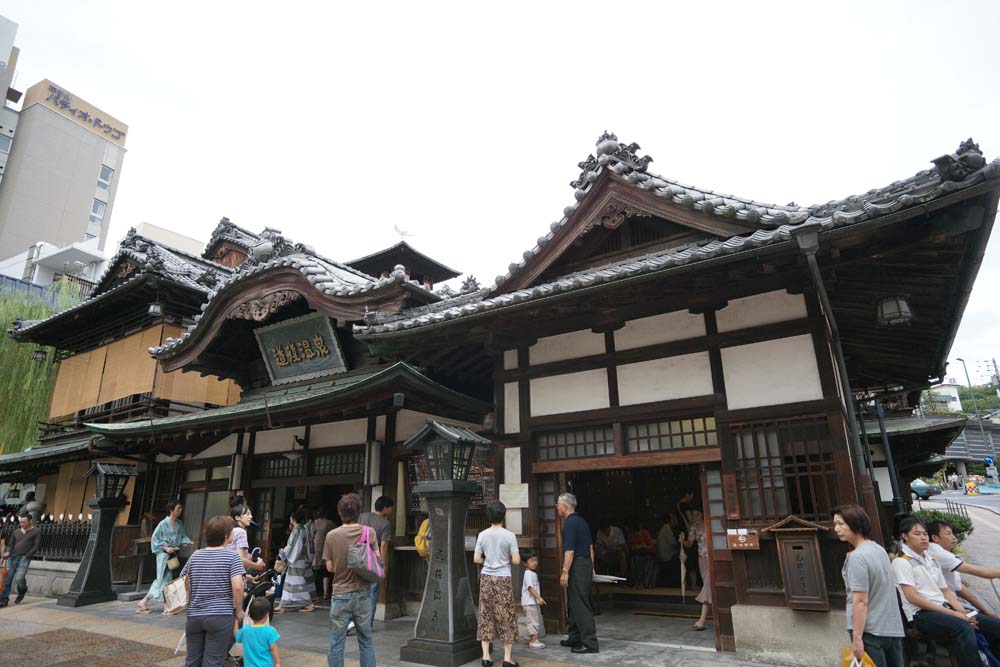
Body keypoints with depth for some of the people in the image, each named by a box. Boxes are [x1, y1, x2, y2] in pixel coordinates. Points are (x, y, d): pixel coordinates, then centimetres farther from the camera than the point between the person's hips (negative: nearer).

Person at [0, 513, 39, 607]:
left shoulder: (36, 532, 3)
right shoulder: (15, 531, 16)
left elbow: (36, 546, -2)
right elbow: (10, 544, 14)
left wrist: (26, 556, -10)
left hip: (24, 558, -5)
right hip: (12, 557, 5)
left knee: (19, 578, -14)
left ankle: (22, 592, 17)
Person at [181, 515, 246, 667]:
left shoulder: (195, 556, 6)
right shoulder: (232, 557, -10)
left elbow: (184, 583, 13)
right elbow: (237, 586, -19)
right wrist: (239, 610, -5)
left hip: (194, 615, 5)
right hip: (221, 616, -5)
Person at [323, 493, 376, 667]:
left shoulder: (332, 535, -8)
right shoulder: (369, 532, -8)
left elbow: (330, 567, -2)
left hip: (340, 595, -1)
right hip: (363, 593, 1)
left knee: (336, 643, 9)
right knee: (366, 641, 13)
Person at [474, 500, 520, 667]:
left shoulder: (482, 535, -2)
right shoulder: (509, 535, -10)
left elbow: (476, 559, -1)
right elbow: (516, 560, -10)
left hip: (486, 578, 3)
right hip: (503, 578, -2)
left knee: (486, 615, 10)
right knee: (505, 616, 6)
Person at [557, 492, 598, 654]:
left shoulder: (570, 523, -16)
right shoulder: (581, 521, 13)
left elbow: (569, 550, -21)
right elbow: (590, 546, 17)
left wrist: (565, 572, -19)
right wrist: (591, 568, 22)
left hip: (577, 566, -10)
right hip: (586, 563, 10)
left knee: (580, 605, -5)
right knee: (574, 603, 17)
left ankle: (590, 643, -1)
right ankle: (575, 638, 26)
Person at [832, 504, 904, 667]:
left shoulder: (856, 557, -19)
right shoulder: (880, 549, 8)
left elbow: (861, 601, -21)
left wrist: (856, 638, -18)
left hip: (870, 631, -8)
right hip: (893, 628, 8)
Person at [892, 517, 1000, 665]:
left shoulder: (932, 560, 19)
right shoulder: (901, 562, -7)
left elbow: (945, 591, 18)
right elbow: (913, 598, -13)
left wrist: (961, 611, -2)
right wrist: (953, 614, -14)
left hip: (944, 608, 8)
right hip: (922, 614, -8)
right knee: (964, 628, -33)